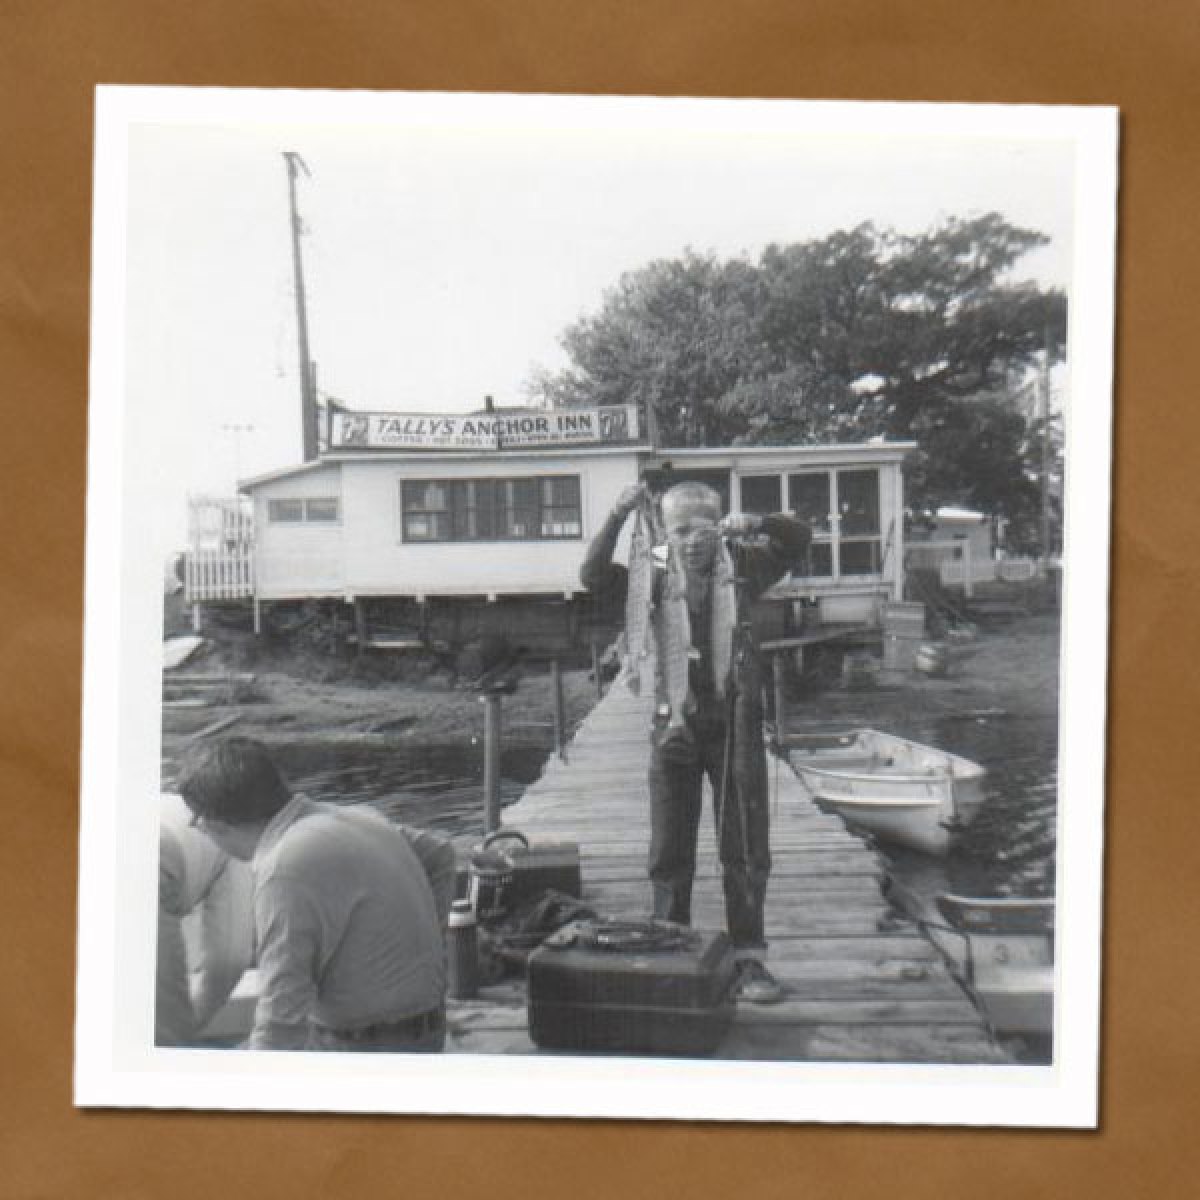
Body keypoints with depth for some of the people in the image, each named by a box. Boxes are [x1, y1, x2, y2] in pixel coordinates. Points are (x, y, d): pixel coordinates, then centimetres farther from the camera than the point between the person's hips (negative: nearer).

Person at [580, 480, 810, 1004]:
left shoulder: (741, 569, 0)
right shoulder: (656, 581, 0)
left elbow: (798, 539, -2)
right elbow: (594, 576, -11)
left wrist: (756, 523, -21)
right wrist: (616, 519, -24)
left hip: (735, 724, 0)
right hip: (674, 726, 1)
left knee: (745, 850, 5)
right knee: (670, 853, 8)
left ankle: (748, 959, 14)